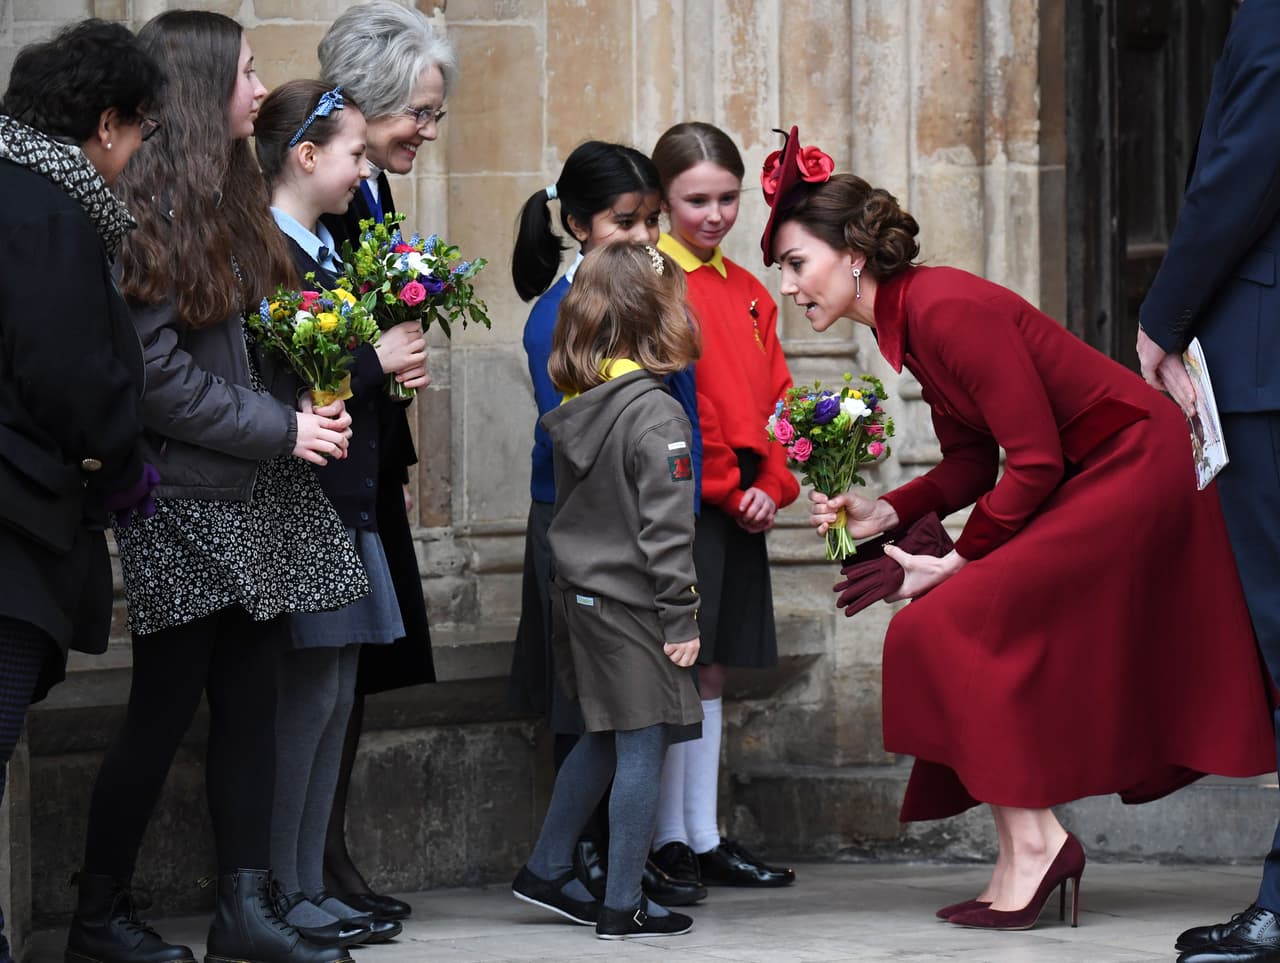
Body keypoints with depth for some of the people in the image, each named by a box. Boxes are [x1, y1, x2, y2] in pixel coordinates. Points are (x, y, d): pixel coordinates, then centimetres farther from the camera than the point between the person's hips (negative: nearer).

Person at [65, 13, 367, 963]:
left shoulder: (234, 196, 15)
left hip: (263, 495, 8)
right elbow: (151, 369, -18)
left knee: (250, 698, 7)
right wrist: (278, 428, -14)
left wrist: (309, 406, 0)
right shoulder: (149, 205, -12)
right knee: (165, 710, -2)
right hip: (186, 501, -8)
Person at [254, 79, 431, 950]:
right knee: (307, 691, -7)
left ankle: (311, 888, 14)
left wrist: (395, 368, 5)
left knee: (333, 695, 10)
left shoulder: (327, 250, 15)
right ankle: (280, 895, -1)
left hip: (346, 502, 10)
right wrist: (377, 362, -13)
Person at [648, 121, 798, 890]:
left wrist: (772, 486, 0)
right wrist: (727, 487, -12)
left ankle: (706, 838, 14)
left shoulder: (749, 293, 15)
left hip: (741, 504, 7)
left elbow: (774, 396, 15)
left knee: (709, 671, 10)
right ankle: (669, 843, -1)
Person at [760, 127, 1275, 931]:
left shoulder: (946, 310, -22)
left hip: (1132, 466, -10)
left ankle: (1031, 842, -11)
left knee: (955, 627, -13)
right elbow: (972, 463, 10)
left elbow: (1036, 460, -22)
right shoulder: (906, 317, 7)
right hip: (1094, 477, 10)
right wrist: (886, 514, -4)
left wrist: (956, 562, -15)